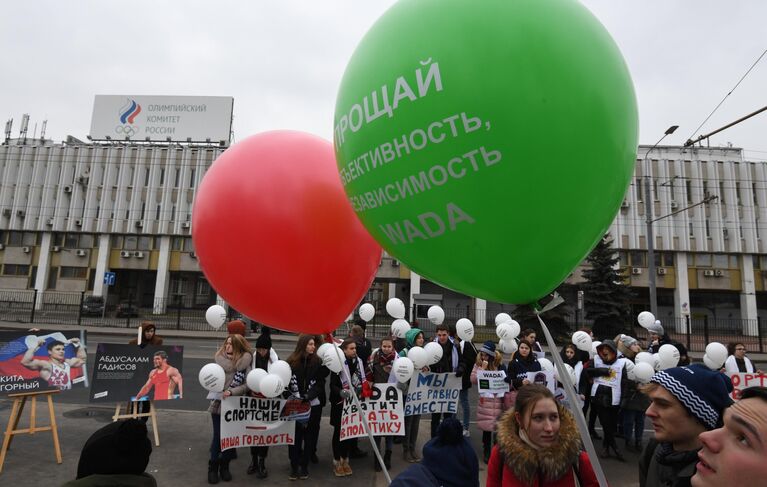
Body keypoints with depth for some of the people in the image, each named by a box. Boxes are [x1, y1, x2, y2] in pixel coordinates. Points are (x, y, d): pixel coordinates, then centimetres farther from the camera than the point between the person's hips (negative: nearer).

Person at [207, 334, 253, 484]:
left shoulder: (246, 360, -10)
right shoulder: (220, 358, -3)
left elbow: (248, 384, -13)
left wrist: (231, 392, -21)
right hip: (218, 402, 1)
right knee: (217, 435, 6)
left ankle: (224, 466, 29)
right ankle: (213, 467, 23)